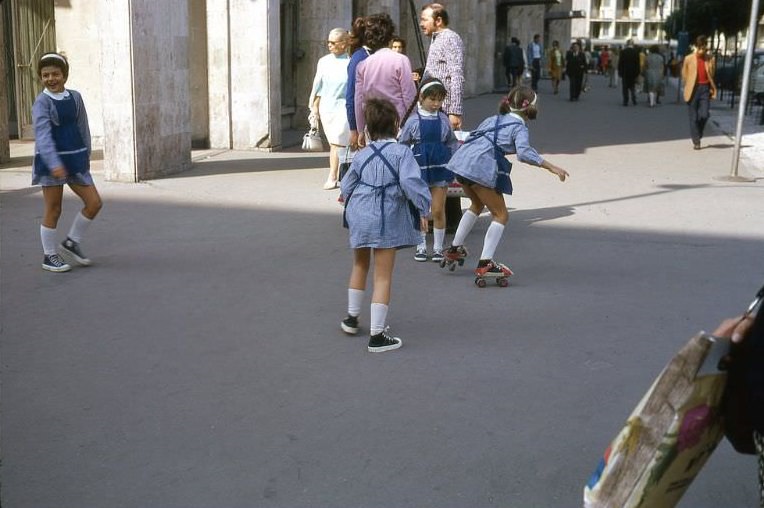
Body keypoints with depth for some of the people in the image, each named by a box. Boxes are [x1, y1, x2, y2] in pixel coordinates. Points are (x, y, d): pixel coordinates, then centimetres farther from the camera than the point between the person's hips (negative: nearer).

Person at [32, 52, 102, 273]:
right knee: (53, 209, 3)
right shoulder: (42, 102, -10)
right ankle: (49, 256, 18)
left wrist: (86, 158, 11)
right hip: (51, 162, -5)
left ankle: (72, 242, 22)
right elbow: (43, 135, -21)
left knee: (94, 203, 3)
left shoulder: (75, 97, 6)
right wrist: (54, 164, -33)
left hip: (75, 159, 5)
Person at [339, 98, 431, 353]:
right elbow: (411, 182, -21)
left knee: (360, 265, 27)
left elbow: (346, 187, 11)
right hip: (387, 219, -5)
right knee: (383, 276, 1)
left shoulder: (361, 156, 4)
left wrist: (348, 198, 33)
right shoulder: (401, 152, -10)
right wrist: (423, 209, -10)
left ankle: (352, 318, 38)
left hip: (359, 215, 5)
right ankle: (377, 335, 1)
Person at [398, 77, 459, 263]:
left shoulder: (443, 120, 3)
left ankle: (438, 248, 14)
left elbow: (451, 142, 12)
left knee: (438, 210, 3)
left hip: (440, 167, 1)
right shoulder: (413, 120, -4)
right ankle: (421, 246, 20)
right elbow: (402, 144, 1)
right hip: (419, 168, -1)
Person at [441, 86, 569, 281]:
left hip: (461, 161, 8)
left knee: (477, 204, 32)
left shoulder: (494, 119, 25)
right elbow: (524, 152, -16)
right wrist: (550, 167, -16)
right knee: (501, 215, 1)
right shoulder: (519, 126, 2)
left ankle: (455, 248, 38)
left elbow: (471, 138, 29)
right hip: (480, 168, -8)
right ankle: (485, 263, -8)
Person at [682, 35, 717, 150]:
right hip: (693, 89, -1)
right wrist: (689, 87, 5)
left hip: (705, 88, 1)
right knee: (693, 117, 1)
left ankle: (698, 135, 18)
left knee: (704, 115, -7)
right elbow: (684, 75, 6)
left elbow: (712, 76, 10)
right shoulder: (688, 59, -2)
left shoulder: (711, 59, 3)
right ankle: (696, 141, 8)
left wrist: (712, 89, 3)